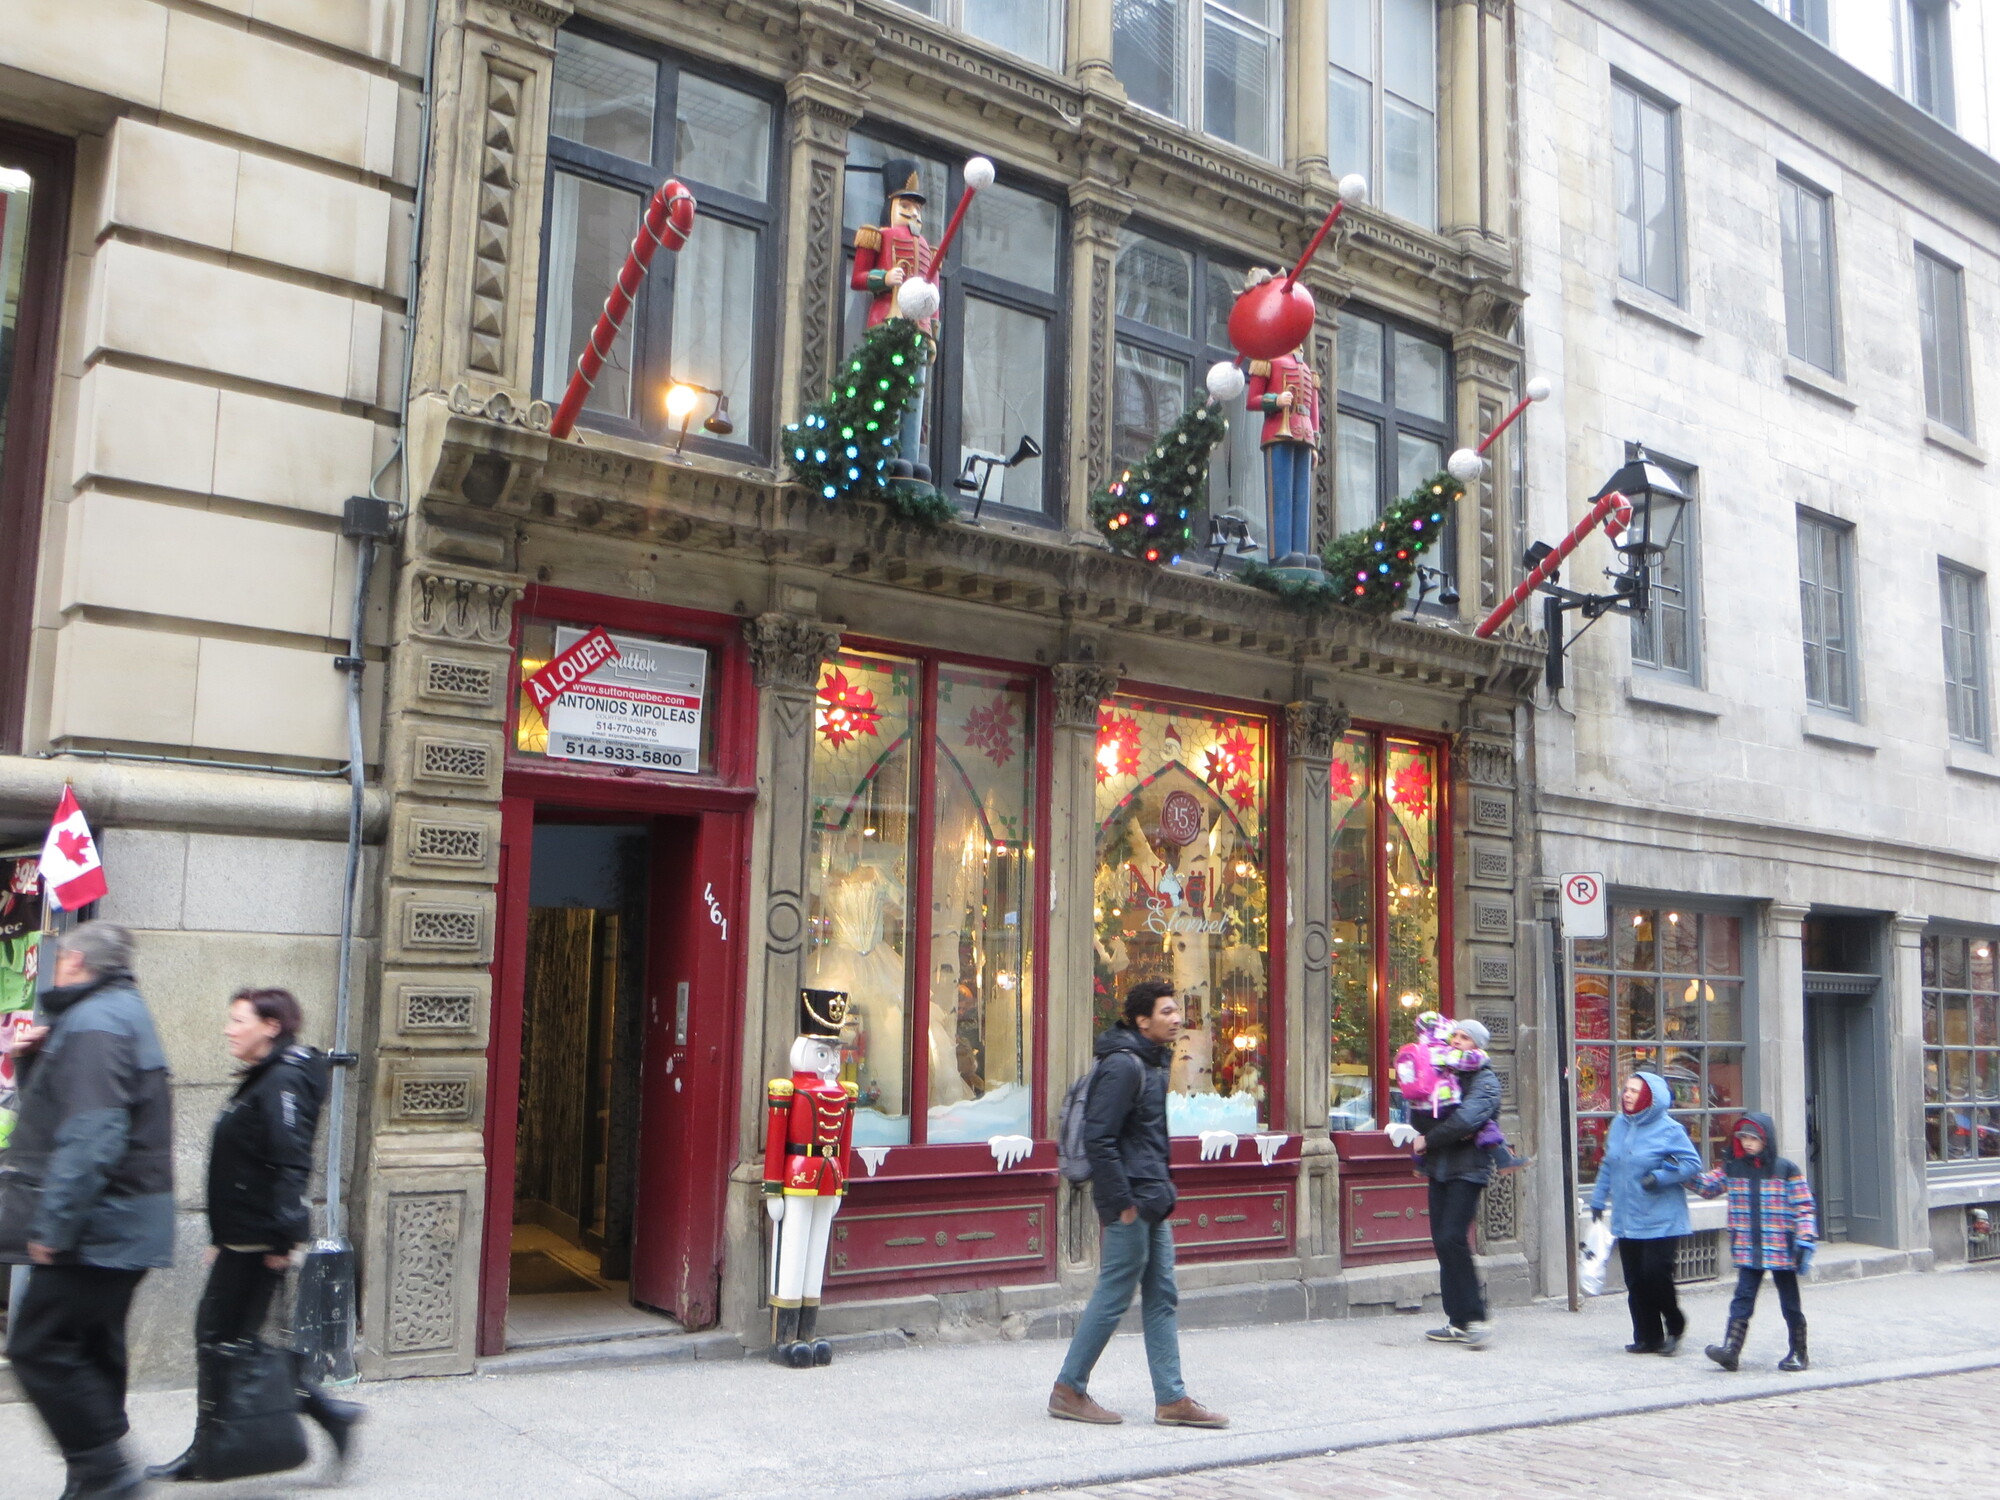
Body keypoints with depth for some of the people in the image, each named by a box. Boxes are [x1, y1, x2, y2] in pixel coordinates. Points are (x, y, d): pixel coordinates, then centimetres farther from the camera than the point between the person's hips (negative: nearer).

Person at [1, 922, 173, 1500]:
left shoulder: (92, 1023, -15)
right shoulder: (124, 1013, 18)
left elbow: (91, 1133, -25)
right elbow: (70, 1107, 24)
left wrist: (55, 1224, -24)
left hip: (100, 1225, -10)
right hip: (127, 1225, 10)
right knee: (92, 1350, 15)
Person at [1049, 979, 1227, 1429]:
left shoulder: (1153, 1061, 14)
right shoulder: (1123, 1065, -17)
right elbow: (1098, 1139, -21)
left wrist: (1161, 1191, 17)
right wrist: (1121, 1201, -20)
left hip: (1152, 1200, 10)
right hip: (1131, 1202, -10)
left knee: (1162, 1299, 11)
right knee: (1113, 1297, -1)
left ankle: (1171, 1399, 16)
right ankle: (1068, 1390, 11)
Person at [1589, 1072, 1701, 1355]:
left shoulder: (1668, 1130, -9)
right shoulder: (1619, 1125, 9)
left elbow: (1692, 1163, -10)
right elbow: (1608, 1165, 18)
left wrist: (1660, 1177, -19)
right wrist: (1598, 1199, 19)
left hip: (1660, 1222, -6)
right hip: (1626, 1222, 6)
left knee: (1655, 1275, -11)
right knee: (1635, 1282, 6)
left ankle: (1674, 1327, 14)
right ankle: (1647, 1337, 17)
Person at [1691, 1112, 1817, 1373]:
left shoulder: (1787, 1171, -5)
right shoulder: (1732, 1169, 6)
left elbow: (1804, 1207, -5)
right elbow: (1707, 1186, 16)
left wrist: (1805, 1239, -13)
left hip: (1781, 1250, -3)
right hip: (1748, 1251, 3)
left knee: (1790, 1303, 9)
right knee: (1742, 1299, -3)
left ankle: (1798, 1353, 22)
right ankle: (1730, 1349, -9)